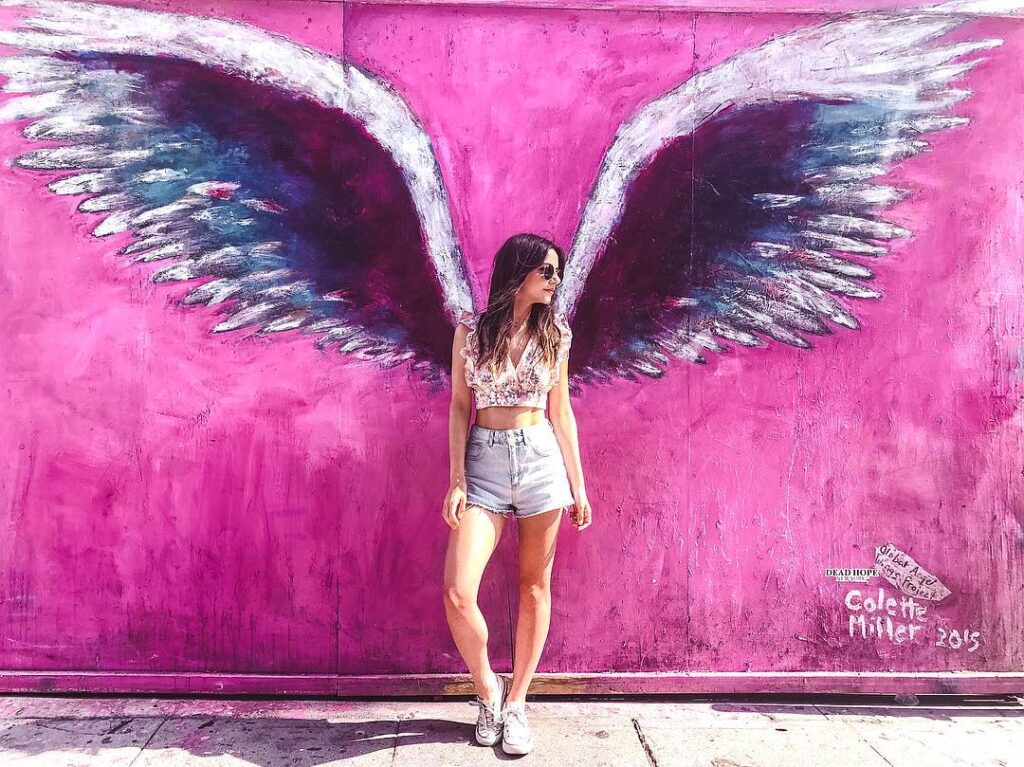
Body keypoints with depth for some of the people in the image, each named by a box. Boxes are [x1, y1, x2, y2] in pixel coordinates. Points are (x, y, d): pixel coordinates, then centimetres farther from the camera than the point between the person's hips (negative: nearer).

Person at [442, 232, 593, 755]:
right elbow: (459, 407, 3)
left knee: (535, 588, 7)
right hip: (484, 462, -1)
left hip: (543, 460, 2)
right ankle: (488, 688, 18)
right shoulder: (470, 330, 2)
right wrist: (457, 479, -6)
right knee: (457, 594, -10)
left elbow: (561, 411, 9)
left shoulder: (555, 334, 5)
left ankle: (516, 701, 23)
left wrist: (578, 484, 9)